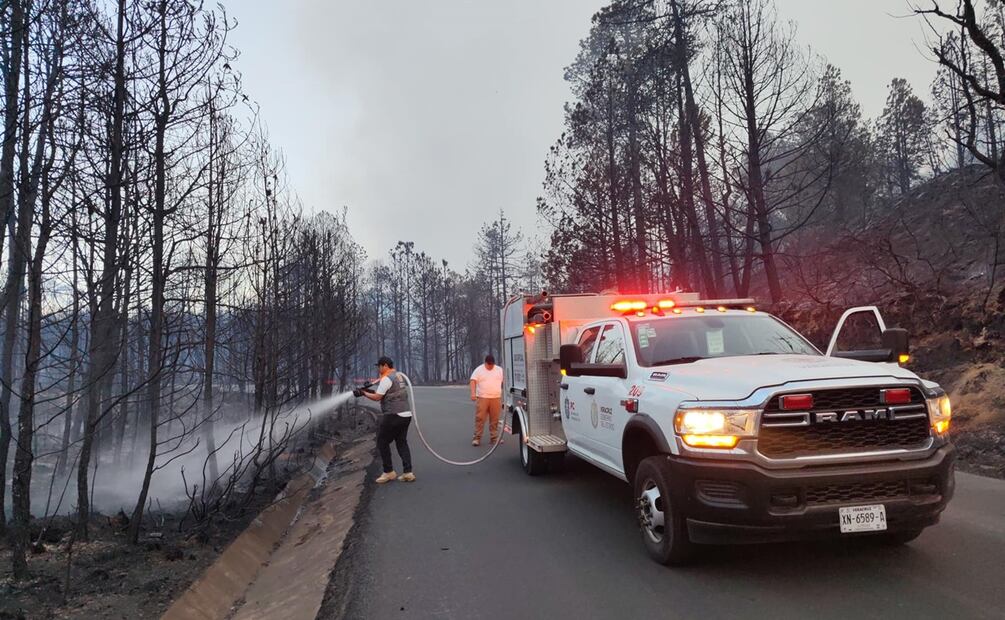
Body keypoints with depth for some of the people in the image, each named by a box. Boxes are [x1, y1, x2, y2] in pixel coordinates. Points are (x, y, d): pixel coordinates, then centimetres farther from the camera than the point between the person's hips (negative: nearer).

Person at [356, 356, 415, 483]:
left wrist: (363, 393, 2)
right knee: (402, 443, 11)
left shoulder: (386, 378, -11)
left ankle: (389, 472, 8)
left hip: (393, 416, -9)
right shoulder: (399, 375, 17)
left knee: (382, 442, 5)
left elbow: (377, 397, -12)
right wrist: (371, 390, 17)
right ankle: (408, 473, 5)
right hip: (406, 415, 9)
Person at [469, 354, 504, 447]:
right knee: (480, 418, -5)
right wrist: (473, 393, -21)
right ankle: (477, 438, 0)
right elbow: (473, 381, -8)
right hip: (482, 398, -3)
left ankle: (494, 437, 14)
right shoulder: (478, 370, 0)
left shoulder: (500, 370, 10)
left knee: (495, 419, 6)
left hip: (496, 398, 3)